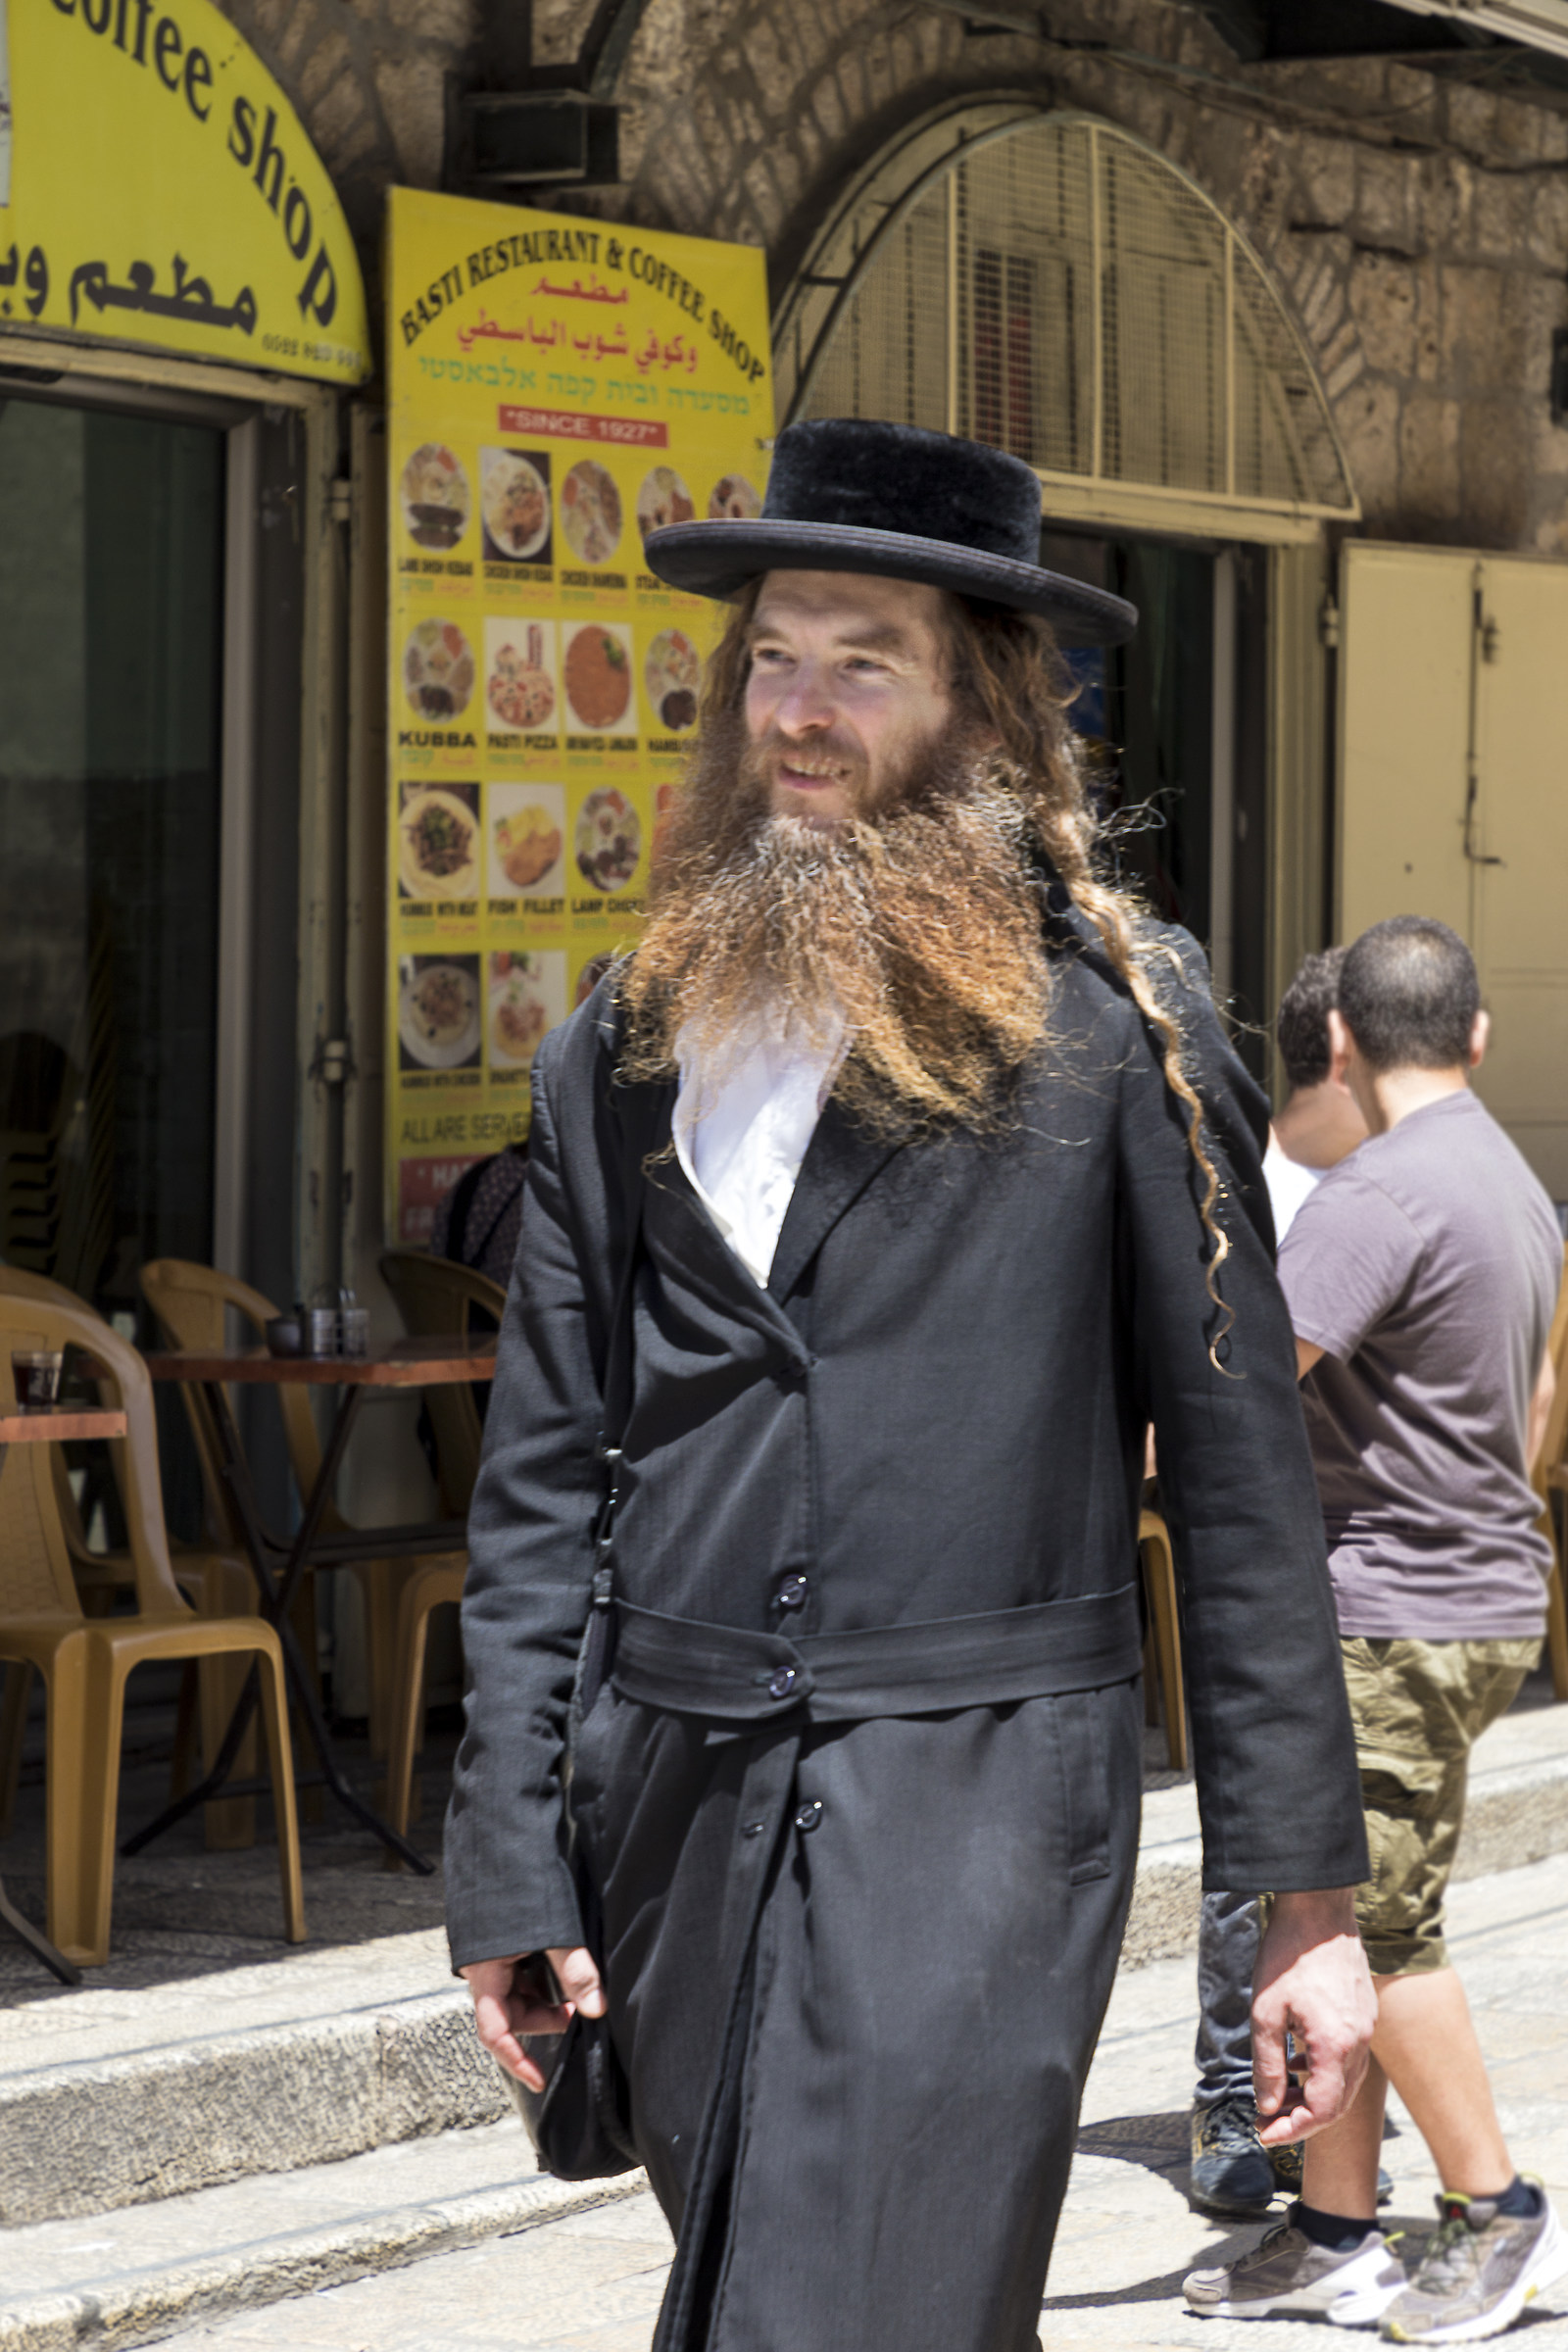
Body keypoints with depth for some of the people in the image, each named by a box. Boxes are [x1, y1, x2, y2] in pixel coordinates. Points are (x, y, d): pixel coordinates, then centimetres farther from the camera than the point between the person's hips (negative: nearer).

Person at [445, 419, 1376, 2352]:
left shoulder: (1114, 1024, -1)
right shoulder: (625, 1051, 10)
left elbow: (1241, 1470, -1)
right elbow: (540, 1476, 10)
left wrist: (1308, 1895, -4)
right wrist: (512, 1868, 4)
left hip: (975, 1806, -4)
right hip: (684, 1808, 5)